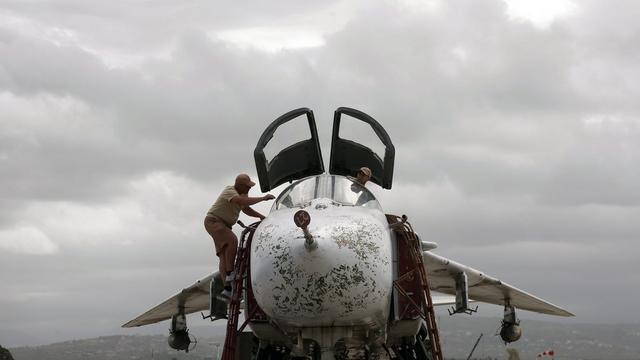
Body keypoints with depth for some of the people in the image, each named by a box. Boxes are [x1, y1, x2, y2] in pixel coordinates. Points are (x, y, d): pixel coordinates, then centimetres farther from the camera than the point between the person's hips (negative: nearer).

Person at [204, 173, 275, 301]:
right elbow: (242, 202, -41)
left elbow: (246, 209, 18)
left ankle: (227, 289, -13)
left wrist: (261, 216, 3)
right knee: (232, 240, -30)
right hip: (213, 221, -9)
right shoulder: (230, 191, -22)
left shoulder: (242, 193, 7)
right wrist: (263, 198, -39)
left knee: (224, 256, -3)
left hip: (224, 225, 9)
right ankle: (230, 274, -27)